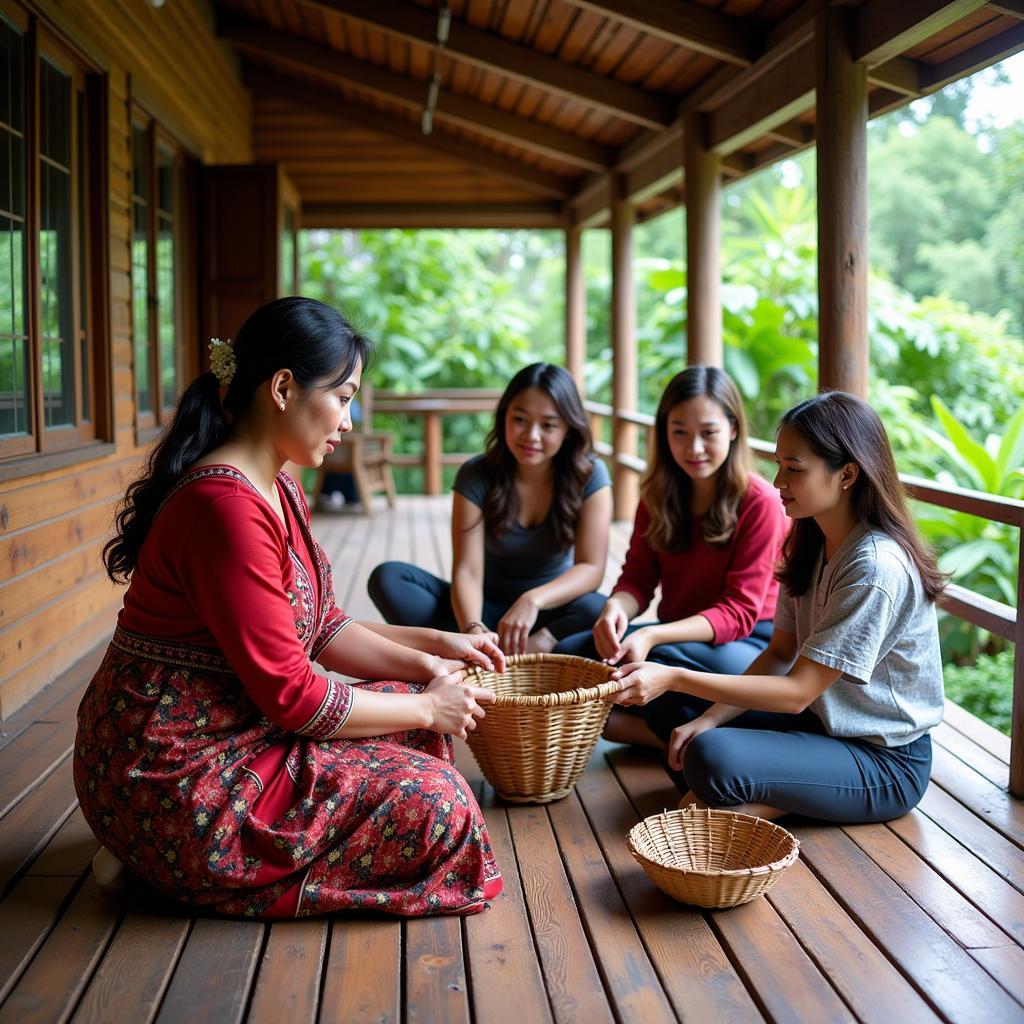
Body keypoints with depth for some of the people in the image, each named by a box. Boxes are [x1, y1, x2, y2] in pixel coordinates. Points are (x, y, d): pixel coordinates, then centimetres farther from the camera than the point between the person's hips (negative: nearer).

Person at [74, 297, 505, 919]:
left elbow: (324, 630, 14)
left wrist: (429, 650, 3)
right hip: (176, 778, -10)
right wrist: (426, 707, -10)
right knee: (436, 804, -13)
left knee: (420, 722, 12)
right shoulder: (228, 505, -25)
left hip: (236, 730, 10)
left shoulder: (278, 492, 9)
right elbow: (292, 696, -22)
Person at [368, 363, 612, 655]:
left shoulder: (589, 475, -9)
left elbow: (591, 568, -16)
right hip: (489, 608, 2)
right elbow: (467, 572, -19)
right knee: (387, 578, -23)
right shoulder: (476, 475, -10)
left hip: (551, 612, -1)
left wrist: (534, 599, -35)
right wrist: (473, 630, -40)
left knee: (597, 610, -35)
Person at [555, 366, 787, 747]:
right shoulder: (658, 496, 5)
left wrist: (652, 636, -32)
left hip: (751, 642, -6)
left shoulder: (760, 504, -14)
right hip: (679, 635, 7)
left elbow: (739, 612, -17)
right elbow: (638, 577, 3)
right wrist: (615, 609, -24)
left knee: (664, 658, -37)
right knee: (570, 652, -14)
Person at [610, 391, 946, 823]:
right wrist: (707, 719, -10)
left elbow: (797, 691, -25)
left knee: (713, 758, -30)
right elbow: (781, 653, 4)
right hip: (822, 720, 9)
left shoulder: (876, 568, -26)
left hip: (886, 762, -9)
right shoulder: (811, 544, 3)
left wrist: (674, 678, -28)